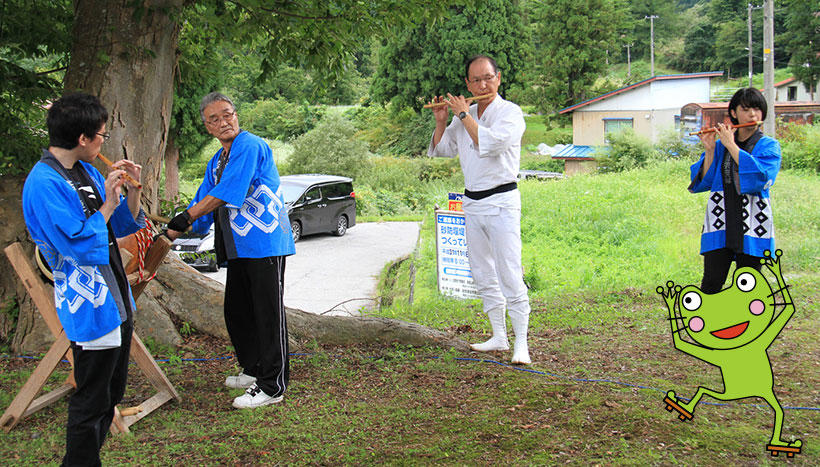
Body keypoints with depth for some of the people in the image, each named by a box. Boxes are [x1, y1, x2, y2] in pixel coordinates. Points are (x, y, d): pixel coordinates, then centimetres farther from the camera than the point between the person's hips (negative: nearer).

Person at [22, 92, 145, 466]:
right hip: (90, 308, -10)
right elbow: (80, 247, -26)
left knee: (112, 393, 20)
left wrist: (132, 190, -1)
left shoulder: (86, 171, 7)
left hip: (116, 301, 10)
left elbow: (123, 226, 14)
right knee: (92, 401, 2)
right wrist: (108, 204, -16)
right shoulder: (44, 183, -20)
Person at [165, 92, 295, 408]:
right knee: (237, 311, 16)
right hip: (239, 247, 10)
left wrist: (187, 217, -16)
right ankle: (253, 370, 32)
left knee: (268, 314, -6)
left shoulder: (250, 146, -12)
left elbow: (227, 192, -20)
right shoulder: (217, 162, 19)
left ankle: (272, 386, -2)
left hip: (265, 244, -10)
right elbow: (203, 201, 21)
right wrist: (173, 232, 9)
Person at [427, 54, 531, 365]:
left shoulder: (510, 112, -8)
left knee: (510, 277, -10)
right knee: (483, 276, 11)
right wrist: (441, 121, 5)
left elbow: (491, 144, -25)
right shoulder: (464, 115, 12)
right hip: (472, 204, 7)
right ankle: (499, 337, 20)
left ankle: (521, 343, -6)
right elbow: (442, 149, 21)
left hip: (501, 202, -7)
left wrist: (464, 114, -15)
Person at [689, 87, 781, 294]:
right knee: (711, 285, -4)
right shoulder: (720, 145, 11)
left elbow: (761, 177, -16)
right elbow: (702, 182, 5)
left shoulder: (769, 146, 4)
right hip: (719, 226, 1)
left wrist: (731, 145, -12)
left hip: (752, 227, -1)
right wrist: (709, 151, -7)